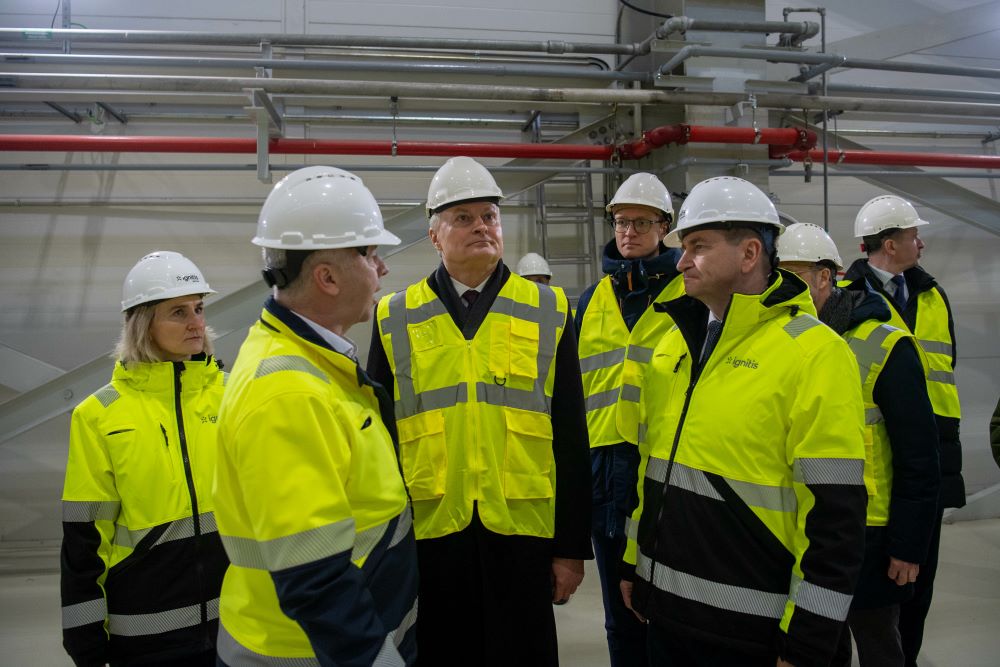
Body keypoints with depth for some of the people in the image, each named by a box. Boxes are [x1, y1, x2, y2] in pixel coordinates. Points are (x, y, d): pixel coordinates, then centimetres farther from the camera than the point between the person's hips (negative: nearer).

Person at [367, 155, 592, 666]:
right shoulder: (395, 319, 2)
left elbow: (570, 440, 2)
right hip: (426, 534, 1)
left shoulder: (548, 312, 2)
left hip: (522, 533, 0)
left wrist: (572, 546, 2)